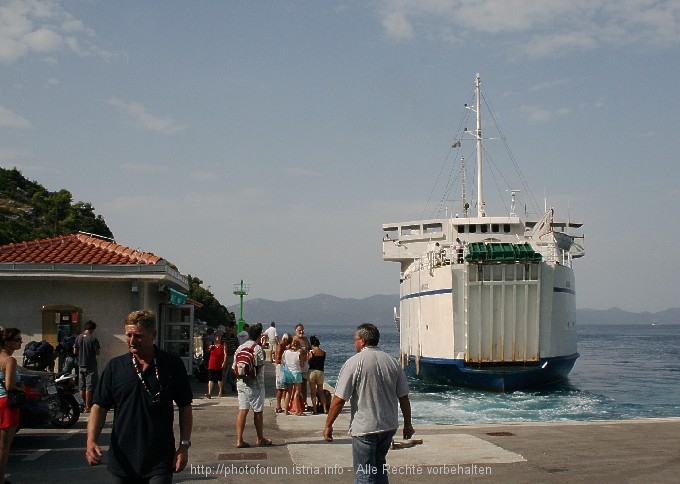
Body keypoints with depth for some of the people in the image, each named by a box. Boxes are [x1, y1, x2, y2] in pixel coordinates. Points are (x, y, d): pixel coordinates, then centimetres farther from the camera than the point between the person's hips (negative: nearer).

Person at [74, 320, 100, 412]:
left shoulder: (78, 338, 4)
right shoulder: (93, 338, -13)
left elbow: (75, 352, 7)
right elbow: (97, 352, -12)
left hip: (81, 365, 6)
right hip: (91, 365, -6)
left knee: (82, 387, 12)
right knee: (89, 387, -2)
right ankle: (87, 407, -3)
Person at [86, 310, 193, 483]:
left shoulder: (172, 365, -4)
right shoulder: (114, 367, 1)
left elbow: (185, 407, 2)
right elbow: (99, 407, 1)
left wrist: (184, 446, -3)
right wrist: (91, 441, -14)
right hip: (122, 462, 2)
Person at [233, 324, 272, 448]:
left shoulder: (240, 348, 8)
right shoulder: (257, 348, -12)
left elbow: (234, 367, 8)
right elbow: (260, 365, -18)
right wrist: (264, 356, -1)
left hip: (241, 383, 6)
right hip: (255, 384, -6)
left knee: (242, 411, 5)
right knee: (258, 412, 7)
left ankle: (239, 440, 0)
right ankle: (260, 439, 19)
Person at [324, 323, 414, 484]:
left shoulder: (353, 363, -12)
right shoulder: (392, 362, 3)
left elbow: (339, 399, -14)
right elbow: (404, 397, 5)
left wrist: (328, 425, -4)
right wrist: (407, 425, 16)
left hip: (364, 428, -5)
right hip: (389, 426, 6)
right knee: (379, 464, 25)